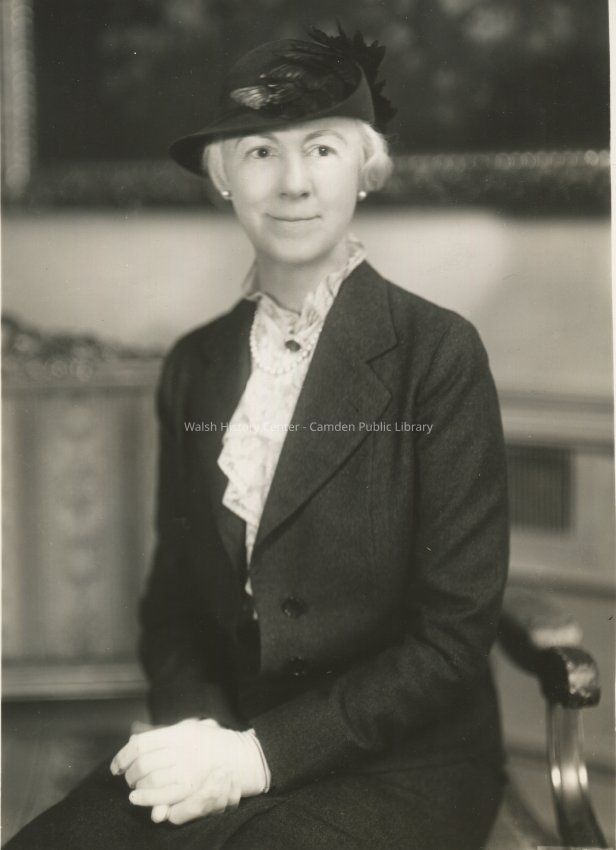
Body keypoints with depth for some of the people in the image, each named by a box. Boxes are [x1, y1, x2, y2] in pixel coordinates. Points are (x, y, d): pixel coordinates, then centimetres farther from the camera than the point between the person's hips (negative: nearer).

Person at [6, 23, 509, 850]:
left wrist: (260, 752, -14)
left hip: (401, 764, -3)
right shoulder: (194, 366, 7)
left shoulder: (439, 353, -7)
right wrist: (197, 732, -8)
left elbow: (456, 630, -9)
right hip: (223, 744, 4)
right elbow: (174, 595, 12)